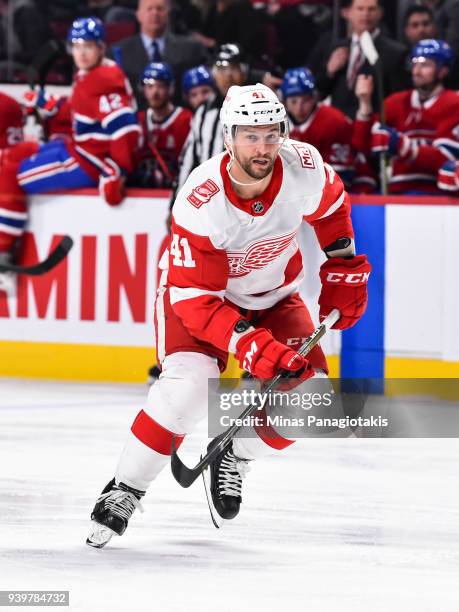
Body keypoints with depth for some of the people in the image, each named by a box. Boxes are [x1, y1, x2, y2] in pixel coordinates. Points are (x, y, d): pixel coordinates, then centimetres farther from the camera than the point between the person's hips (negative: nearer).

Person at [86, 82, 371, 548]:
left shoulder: (305, 168, -23)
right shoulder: (200, 202, -34)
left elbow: (332, 205, 4)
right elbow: (195, 299, -31)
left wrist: (344, 268, 3)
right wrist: (253, 347, -39)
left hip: (272, 295, 4)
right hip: (196, 289, -4)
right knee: (190, 384, -29)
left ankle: (234, 455, 13)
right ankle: (124, 491, -14)